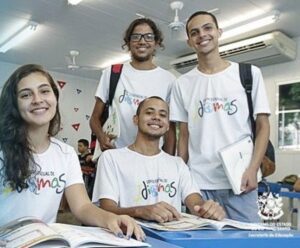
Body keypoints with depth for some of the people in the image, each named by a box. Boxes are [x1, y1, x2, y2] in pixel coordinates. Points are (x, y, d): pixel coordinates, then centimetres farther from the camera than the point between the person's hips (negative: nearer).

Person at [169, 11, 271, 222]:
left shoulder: (249, 73, 4)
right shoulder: (183, 83, 8)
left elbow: (263, 126, 2)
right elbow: (184, 135, 10)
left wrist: (253, 169, -10)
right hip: (198, 182, 2)